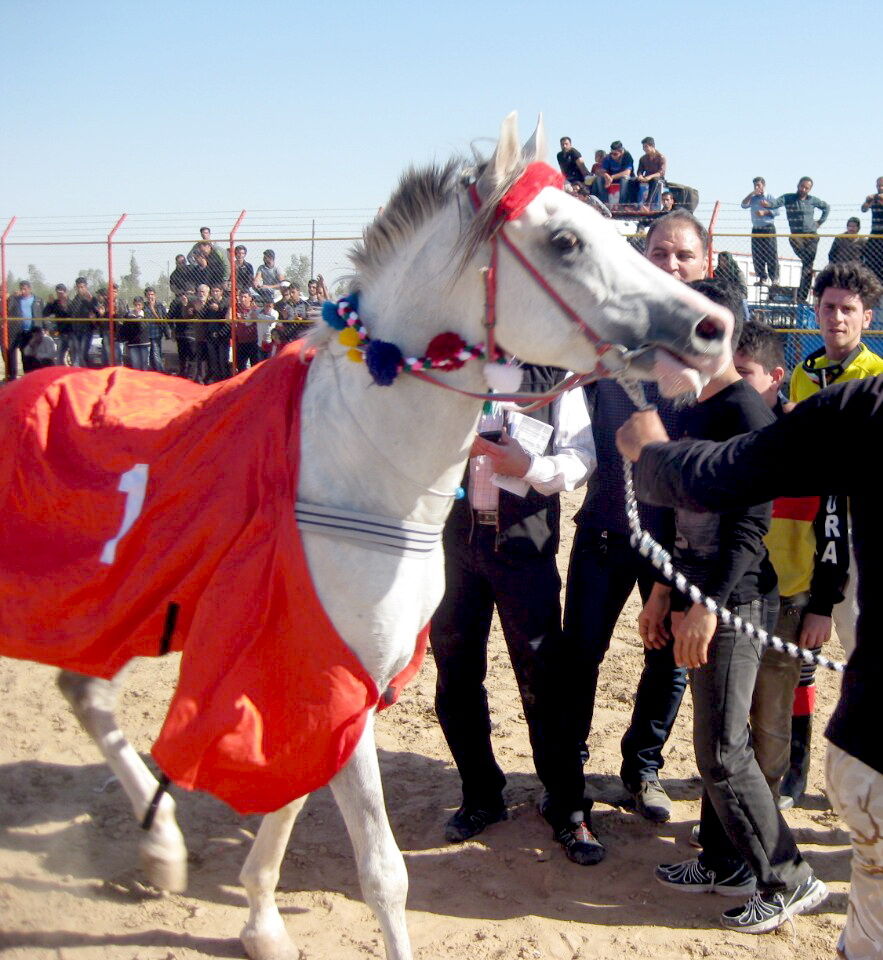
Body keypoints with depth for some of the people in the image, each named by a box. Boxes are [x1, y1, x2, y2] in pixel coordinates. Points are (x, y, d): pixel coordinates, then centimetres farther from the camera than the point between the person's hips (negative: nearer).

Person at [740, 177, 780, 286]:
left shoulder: (770, 198, 3)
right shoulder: (753, 199, 14)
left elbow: (777, 212, -3)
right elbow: (744, 205, -3)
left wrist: (765, 212, -13)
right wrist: (751, 194, -6)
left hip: (768, 229, -4)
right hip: (756, 230, 5)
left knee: (771, 254, -8)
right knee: (757, 255, 2)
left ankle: (774, 278, -7)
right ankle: (762, 278, 8)